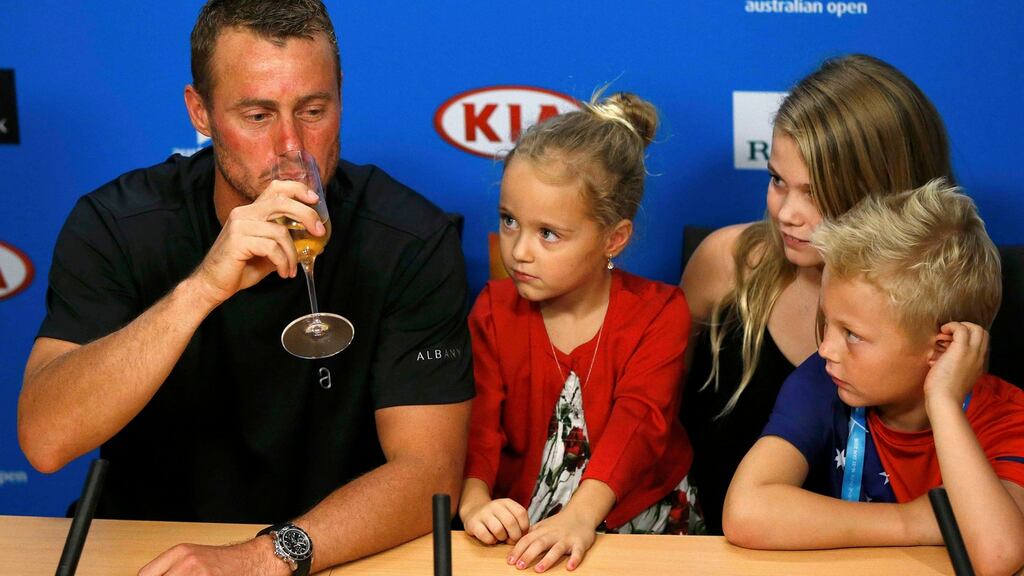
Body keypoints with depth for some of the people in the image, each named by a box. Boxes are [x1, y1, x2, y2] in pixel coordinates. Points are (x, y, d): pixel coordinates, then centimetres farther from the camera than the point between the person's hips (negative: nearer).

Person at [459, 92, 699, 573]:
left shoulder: (659, 312, -4)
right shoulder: (494, 310, 3)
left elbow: (637, 421, -18)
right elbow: (477, 419, -7)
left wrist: (581, 515, -34)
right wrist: (474, 500, -28)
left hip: (639, 522, -1)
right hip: (522, 527, 1)